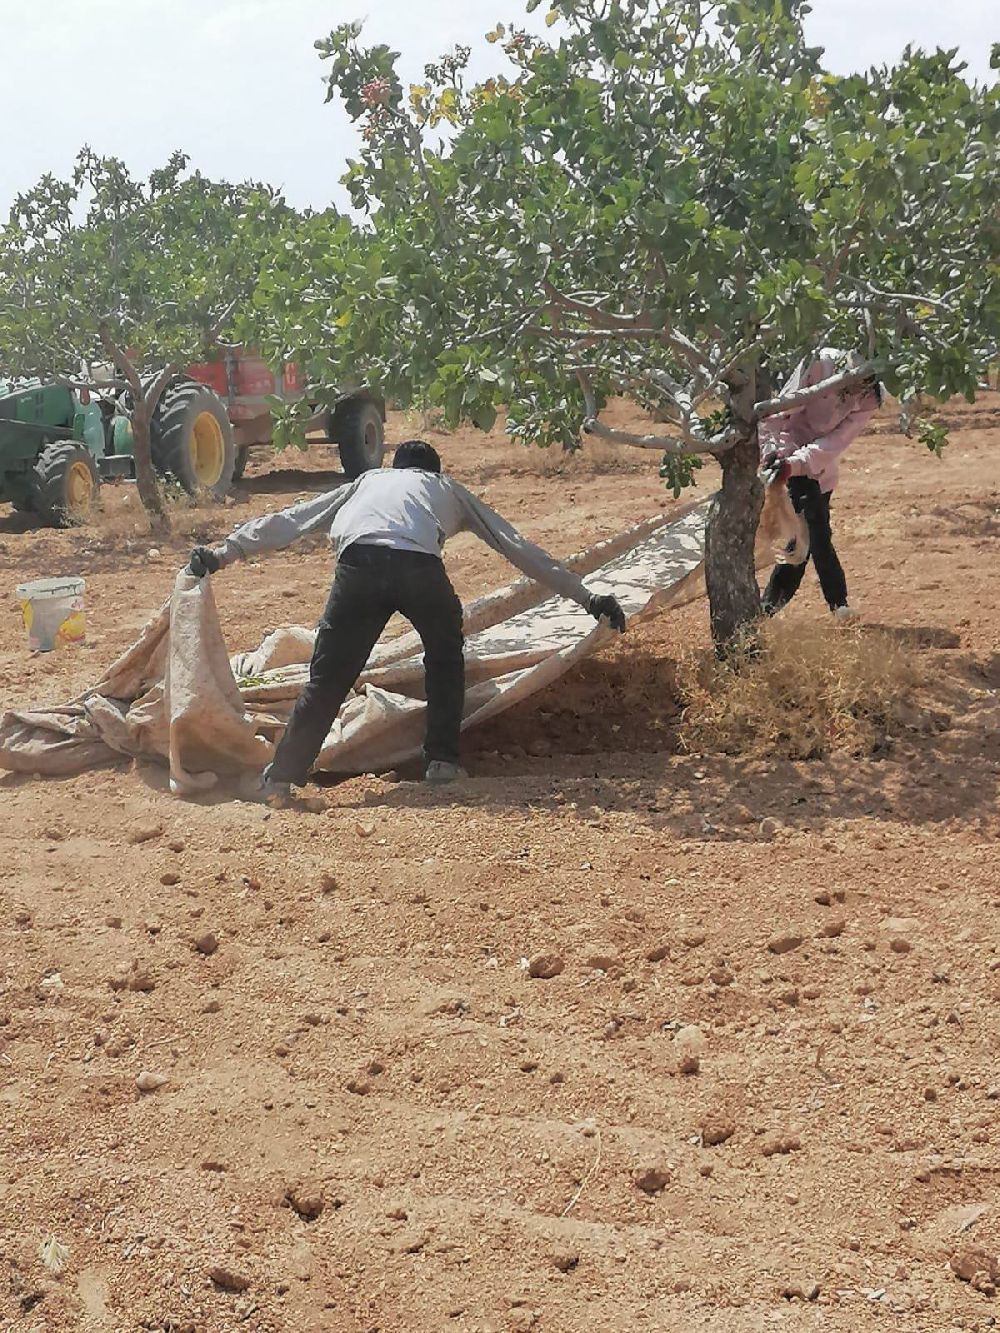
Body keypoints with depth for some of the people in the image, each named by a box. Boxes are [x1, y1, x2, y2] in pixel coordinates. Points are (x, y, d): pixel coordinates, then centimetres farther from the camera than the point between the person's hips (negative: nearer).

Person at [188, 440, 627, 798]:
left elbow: (288, 522, 33)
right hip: (419, 566, 0)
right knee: (446, 655, 26)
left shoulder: (367, 481, 41)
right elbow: (517, 546, 35)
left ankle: (281, 778, 6)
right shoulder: (449, 489, 38)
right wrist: (586, 596, 37)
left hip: (359, 564, 1)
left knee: (327, 677, 10)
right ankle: (442, 760, 23)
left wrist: (223, 552, 34)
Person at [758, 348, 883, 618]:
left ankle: (771, 603, 17)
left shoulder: (870, 400, -14)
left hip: (822, 463, 4)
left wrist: (794, 465, -35)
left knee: (805, 535, 5)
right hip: (790, 451, -4)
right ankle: (838, 600, 1)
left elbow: (835, 443, -22)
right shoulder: (821, 363, -23)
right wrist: (770, 451, -33)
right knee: (817, 531, -12)